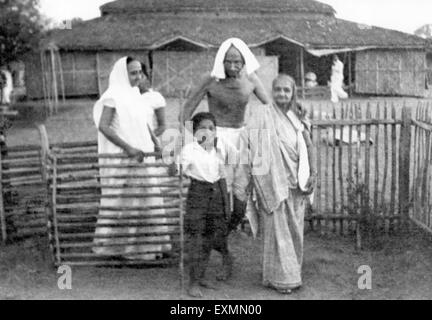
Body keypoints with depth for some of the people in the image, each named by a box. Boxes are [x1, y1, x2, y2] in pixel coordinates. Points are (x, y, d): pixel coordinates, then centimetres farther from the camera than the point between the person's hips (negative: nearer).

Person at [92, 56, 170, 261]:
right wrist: (128, 148, -25)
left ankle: (146, 245, 23)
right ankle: (115, 247, 12)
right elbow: (103, 126, -21)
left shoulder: (134, 94, 12)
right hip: (120, 159, -8)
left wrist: (155, 145, 13)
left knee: (147, 201, 12)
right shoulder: (113, 96, -13)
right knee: (122, 203, -1)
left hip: (140, 157, 8)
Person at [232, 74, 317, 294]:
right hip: (274, 181, -6)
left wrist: (312, 173, 4)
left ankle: (292, 272, 26)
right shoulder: (265, 116, -7)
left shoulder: (298, 117, 10)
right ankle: (280, 277, 8)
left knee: (295, 229, 12)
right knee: (277, 229, -1)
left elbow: (308, 148, 14)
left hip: (296, 182, 6)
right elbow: (248, 142, -14)